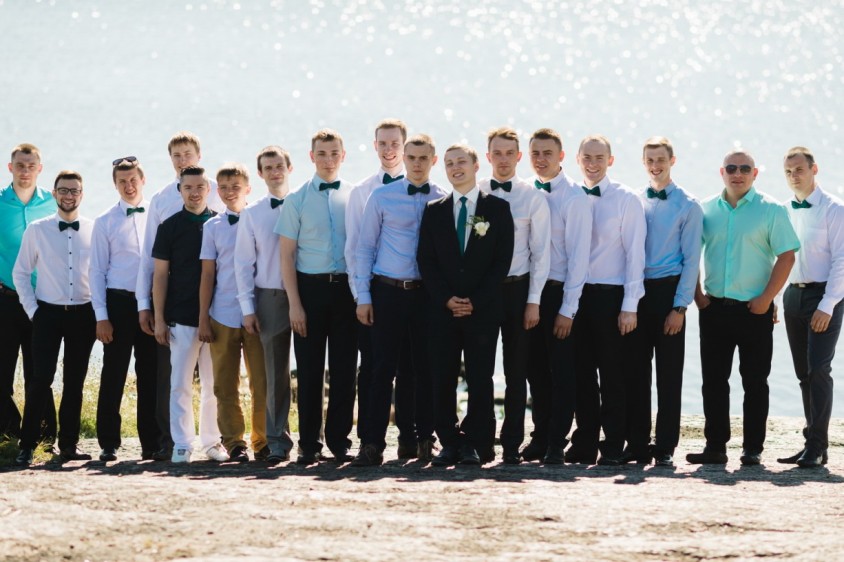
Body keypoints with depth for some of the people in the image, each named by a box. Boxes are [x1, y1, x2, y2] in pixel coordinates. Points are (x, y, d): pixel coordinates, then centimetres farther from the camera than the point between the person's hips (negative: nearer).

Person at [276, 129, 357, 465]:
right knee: (309, 369, 3)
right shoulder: (298, 200, 2)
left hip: (346, 288, 1)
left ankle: (339, 440, 13)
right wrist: (294, 304, -5)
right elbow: (287, 255, 2)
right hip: (310, 287, -1)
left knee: (344, 368, 4)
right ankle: (309, 444, 9)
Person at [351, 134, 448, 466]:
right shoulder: (382, 198, 4)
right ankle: (372, 444, -2)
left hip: (427, 293, 1)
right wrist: (363, 296, 1)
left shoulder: (445, 201, 5)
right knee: (383, 368, -3)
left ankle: (425, 439, 13)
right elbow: (365, 247, 6)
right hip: (388, 292, -1)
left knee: (425, 368, 5)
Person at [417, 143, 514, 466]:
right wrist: (446, 299, -6)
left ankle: (476, 445, 2)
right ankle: (449, 443, 5)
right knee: (443, 379, 0)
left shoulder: (497, 207, 5)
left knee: (480, 380, -2)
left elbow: (503, 259, -1)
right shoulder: (434, 211, 12)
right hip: (442, 308, 2)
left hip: (483, 308, -2)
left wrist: (476, 301, -9)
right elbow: (426, 261, 7)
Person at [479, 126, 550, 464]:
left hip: (517, 287, -2)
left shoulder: (532, 198, 0)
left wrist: (533, 301, -6)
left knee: (517, 369, 0)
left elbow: (541, 253, -1)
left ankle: (512, 445, 3)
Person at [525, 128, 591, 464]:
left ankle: (557, 445, 2)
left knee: (562, 372, -1)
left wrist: (568, 309, -14)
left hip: (560, 293, -5)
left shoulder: (575, 197, -9)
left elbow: (579, 256, -11)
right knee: (537, 370, 11)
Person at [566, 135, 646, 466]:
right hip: (577, 295, 4)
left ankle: (613, 448, 4)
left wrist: (630, 306, -9)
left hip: (611, 296, -4)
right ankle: (584, 444, 13)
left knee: (612, 374, -1)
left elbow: (635, 254, -3)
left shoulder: (626, 199, -1)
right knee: (582, 374, 6)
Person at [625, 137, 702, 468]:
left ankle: (665, 449, 4)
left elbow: (691, 259, -3)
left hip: (668, 291, -3)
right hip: (635, 291, 3)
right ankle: (637, 445, 11)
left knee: (668, 374, 0)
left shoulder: (687, 206, -1)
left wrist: (680, 307, -10)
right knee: (635, 372, 5)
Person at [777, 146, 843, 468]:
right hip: (793, 294, 6)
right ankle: (812, 442, 14)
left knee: (818, 369, -12)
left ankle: (816, 447, -11)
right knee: (803, 373, 8)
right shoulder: (785, 212, 11)